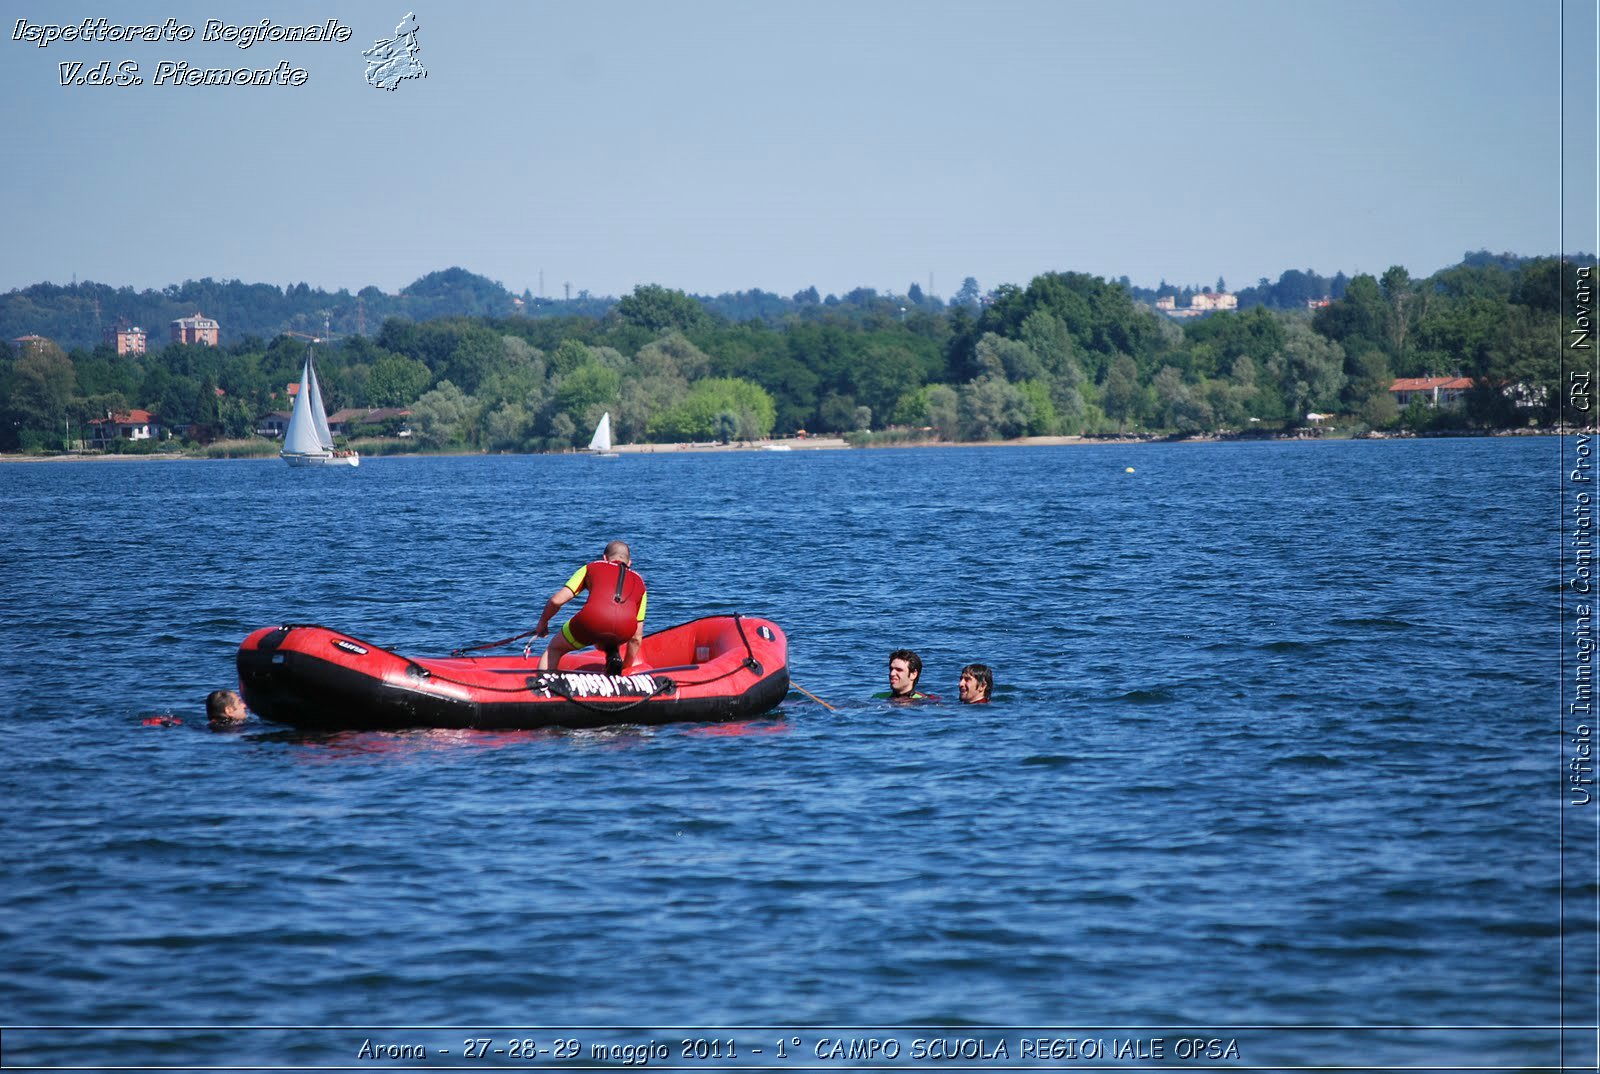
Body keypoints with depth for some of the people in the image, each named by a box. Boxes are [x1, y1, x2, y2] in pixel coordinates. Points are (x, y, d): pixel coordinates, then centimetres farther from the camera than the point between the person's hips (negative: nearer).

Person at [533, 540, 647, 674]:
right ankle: (612, 655, 9)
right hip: (624, 631, 2)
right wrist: (627, 665, 45)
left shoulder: (592, 568, 28)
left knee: (554, 649, 25)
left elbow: (556, 600, 19)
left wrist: (542, 622, 37)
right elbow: (637, 637, 32)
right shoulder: (639, 581, 34)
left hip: (592, 621, -2)